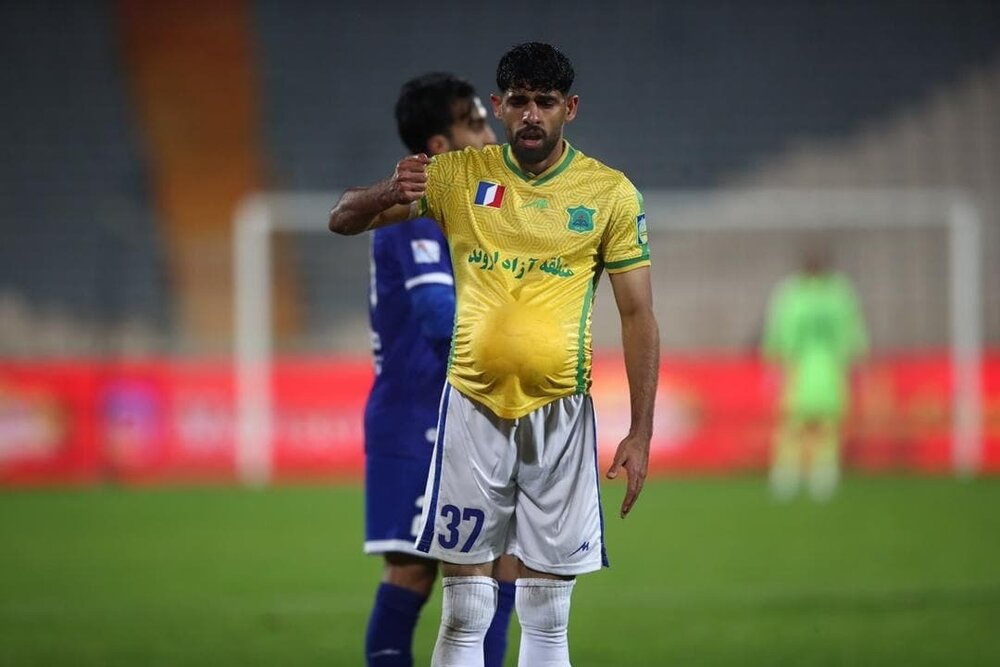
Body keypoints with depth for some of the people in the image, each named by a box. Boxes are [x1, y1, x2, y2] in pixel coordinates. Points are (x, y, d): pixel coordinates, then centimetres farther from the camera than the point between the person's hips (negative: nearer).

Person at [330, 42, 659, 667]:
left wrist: (640, 435, -6)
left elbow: (639, 316, 1)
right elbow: (342, 219, 4)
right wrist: (388, 194, -20)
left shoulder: (611, 193, 0)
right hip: (473, 404, 1)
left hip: (559, 411, -1)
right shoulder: (459, 175, 3)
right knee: (464, 614, 1)